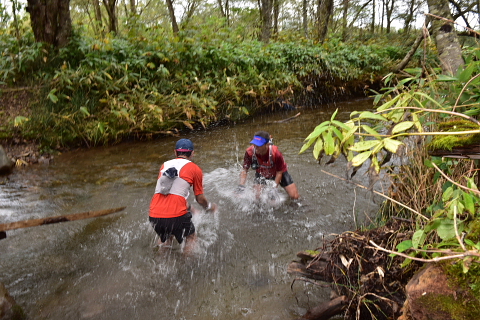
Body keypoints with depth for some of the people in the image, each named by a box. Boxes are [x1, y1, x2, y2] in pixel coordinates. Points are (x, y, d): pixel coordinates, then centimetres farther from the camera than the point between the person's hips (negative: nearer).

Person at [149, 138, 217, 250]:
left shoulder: (164, 165, 19)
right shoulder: (195, 169, 5)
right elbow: (200, 199, 11)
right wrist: (209, 207, 33)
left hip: (154, 216, 5)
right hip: (176, 216, -4)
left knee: (165, 239, 33)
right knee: (191, 237, 24)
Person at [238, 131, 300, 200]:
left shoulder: (275, 152, -37)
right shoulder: (249, 152, -31)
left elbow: (279, 172, -23)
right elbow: (245, 170, -18)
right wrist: (241, 185, -30)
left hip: (278, 172, -1)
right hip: (262, 174, 2)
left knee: (295, 197, -7)